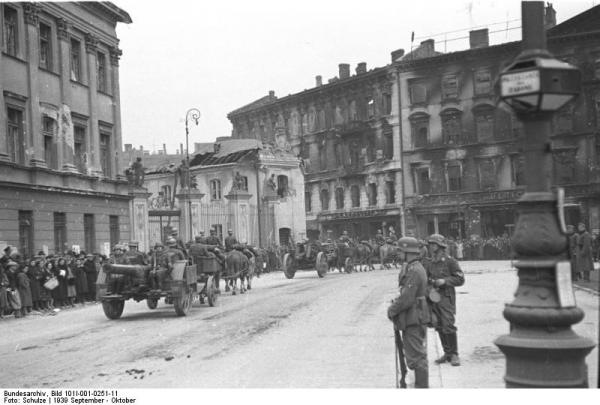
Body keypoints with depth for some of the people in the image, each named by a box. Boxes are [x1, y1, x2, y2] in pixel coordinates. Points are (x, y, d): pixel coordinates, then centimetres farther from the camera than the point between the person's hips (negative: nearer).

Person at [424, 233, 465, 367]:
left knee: (448, 327, -10)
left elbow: (460, 279, -6)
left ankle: (454, 354, 2)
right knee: (439, 327, 9)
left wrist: (444, 281, -16)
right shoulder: (428, 262, 10)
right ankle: (447, 353, 20)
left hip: (446, 297, -6)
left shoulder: (450, 261, -6)